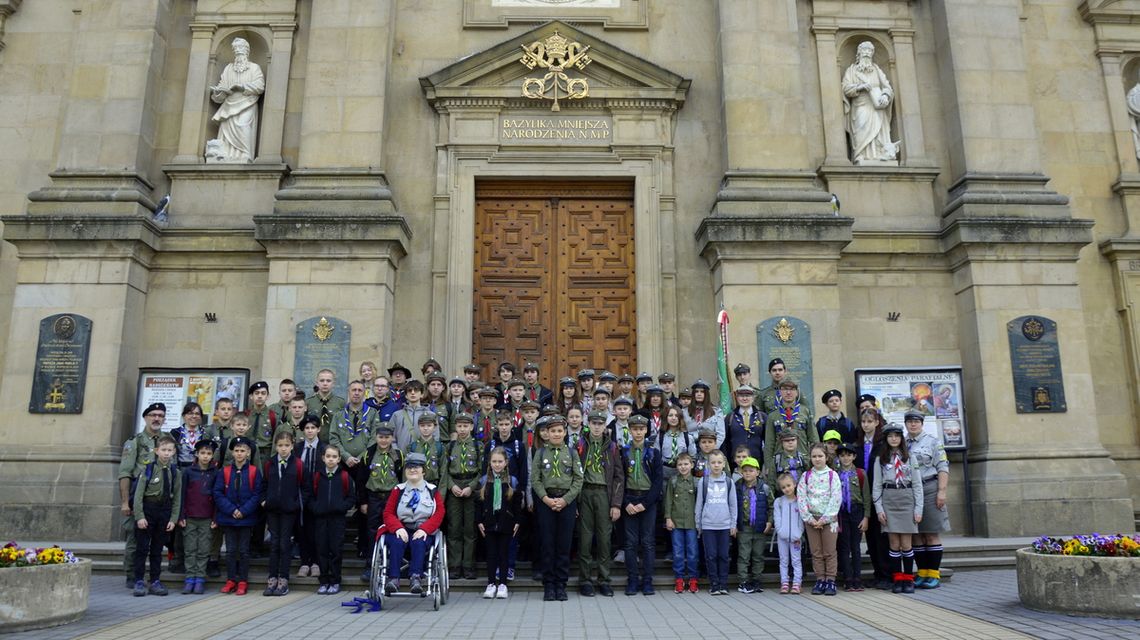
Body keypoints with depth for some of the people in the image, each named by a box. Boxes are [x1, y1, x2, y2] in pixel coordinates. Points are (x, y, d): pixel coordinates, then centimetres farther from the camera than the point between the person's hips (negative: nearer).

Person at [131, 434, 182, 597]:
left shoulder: (176, 472, 3)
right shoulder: (149, 469, -8)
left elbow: (177, 497, 6)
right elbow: (138, 494, -8)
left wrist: (173, 519, 0)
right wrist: (139, 516, -13)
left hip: (164, 512, 3)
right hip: (147, 510, -3)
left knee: (157, 549, 10)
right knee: (142, 548, 1)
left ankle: (155, 582, 15)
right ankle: (139, 582, 8)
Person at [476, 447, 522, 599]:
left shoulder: (512, 481, 0)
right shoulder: (483, 481, 3)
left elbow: (518, 503, 2)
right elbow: (478, 502, 4)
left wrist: (517, 521, -2)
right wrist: (479, 521, -1)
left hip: (506, 523, -1)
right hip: (489, 523, 1)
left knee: (504, 553, 4)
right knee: (491, 553, 5)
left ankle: (502, 584, 11)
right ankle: (491, 584, 13)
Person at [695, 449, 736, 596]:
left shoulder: (729, 482, 3)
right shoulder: (703, 482, 1)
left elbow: (733, 505, 7)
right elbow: (699, 504, 5)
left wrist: (733, 525, 5)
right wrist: (698, 525, 5)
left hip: (724, 525, 1)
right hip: (708, 525, -1)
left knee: (724, 556, 5)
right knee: (711, 556, 2)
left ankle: (723, 585, 13)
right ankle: (714, 585, 10)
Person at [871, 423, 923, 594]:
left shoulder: (910, 457, 7)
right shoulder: (880, 459, 8)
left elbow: (917, 484, 5)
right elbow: (876, 486, 6)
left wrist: (918, 509, -2)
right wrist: (879, 509, -2)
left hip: (907, 500, 0)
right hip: (888, 500, 0)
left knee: (906, 543, -1)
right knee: (894, 543, 1)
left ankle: (908, 579, 8)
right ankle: (897, 579, 8)